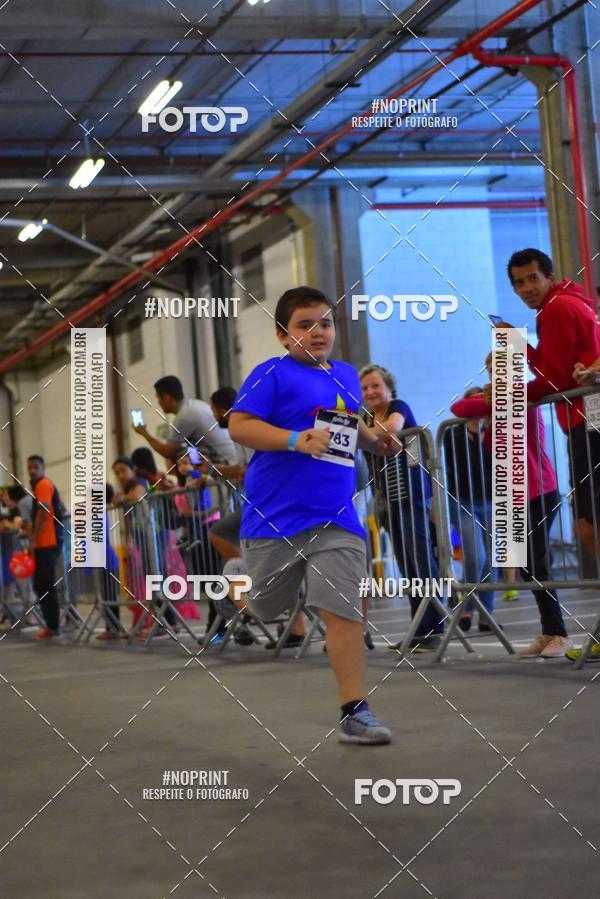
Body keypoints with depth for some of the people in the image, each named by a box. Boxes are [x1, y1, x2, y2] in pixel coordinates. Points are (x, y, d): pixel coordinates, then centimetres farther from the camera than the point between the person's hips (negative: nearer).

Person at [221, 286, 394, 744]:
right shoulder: (273, 374, -7)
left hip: (336, 520, 4)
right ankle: (235, 579, 48)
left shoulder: (346, 375, 14)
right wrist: (296, 440, -24)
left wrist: (374, 439, 13)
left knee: (344, 611, -5)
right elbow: (239, 426, -14)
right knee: (266, 607, 12)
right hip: (276, 516, -4)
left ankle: (355, 711, -2)